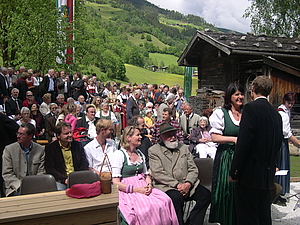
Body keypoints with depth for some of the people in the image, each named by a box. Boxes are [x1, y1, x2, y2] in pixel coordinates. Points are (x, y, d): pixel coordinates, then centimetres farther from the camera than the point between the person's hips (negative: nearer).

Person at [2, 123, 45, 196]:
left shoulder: (41, 150, 5)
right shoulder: (9, 149, 2)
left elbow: (41, 173, 6)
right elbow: (7, 174, -2)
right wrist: (21, 185, -15)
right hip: (15, 188, -2)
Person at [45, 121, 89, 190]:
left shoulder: (78, 145, 12)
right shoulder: (50, 148, 2)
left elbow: (84, 165, 9)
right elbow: (50, 169, -4)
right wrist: (64, 180, -16)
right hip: (60, 181, -2)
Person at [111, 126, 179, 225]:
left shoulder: (140, 154, 19)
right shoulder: (119, 154, -4)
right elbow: (116, 182, -10)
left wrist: (149, 185, -1)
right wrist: (136, 189, -17)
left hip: (143, 187, 6)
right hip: (127, 190, -6)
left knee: (165, 200, -21)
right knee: (147, 207, -33)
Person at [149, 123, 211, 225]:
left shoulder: (184, 148, 19)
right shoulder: (154, 151, 5)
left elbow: (193, 169, 12)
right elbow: (158, 173, -7)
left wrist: (188, 184, -8)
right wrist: (177, 185, -14)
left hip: (187, 184, 5)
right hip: (166, 186, -5)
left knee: (206, 195, -18)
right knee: (177, 198, -34)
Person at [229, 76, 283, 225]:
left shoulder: (251, 108, -13)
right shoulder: (276, 113, 10)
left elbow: (244, 143, -19)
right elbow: (278, 144, 15)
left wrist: (234, 172, -14)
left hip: (251, 174, -8)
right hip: (268, 175, 8)